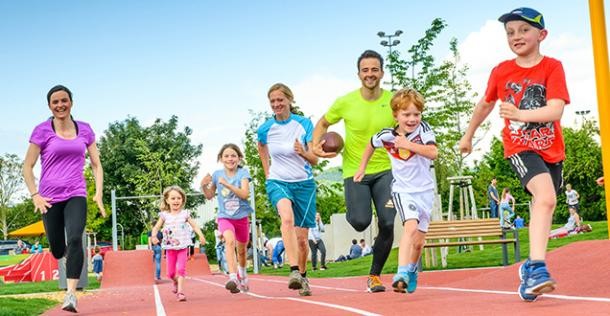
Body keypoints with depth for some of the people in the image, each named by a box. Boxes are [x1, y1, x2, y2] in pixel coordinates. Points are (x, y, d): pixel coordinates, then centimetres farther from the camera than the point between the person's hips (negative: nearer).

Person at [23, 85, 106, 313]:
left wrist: (99, 193, 1)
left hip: (76, 195, 0)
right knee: (57, 250, 7)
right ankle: (70, 258, 45)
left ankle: (71, 294, -23)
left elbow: (96, 164, 12)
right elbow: (27, 167, 2)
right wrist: (35, 195, -9)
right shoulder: (42, 131, 0)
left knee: (75, 239, -23)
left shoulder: (84, 129, 7)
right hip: (50, 198, 0)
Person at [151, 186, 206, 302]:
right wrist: (154, 236, -17)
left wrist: (201, 235, -16)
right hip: (170, 247, 1)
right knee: (170, 272, 5)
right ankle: (176, 282, 38)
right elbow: (156, 227, 4)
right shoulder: (164, 215, 1)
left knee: (181, 268, -13)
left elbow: (194, 225, 0)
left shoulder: (184, 214, 1)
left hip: (182, 246, -1)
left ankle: (180, 291, -10)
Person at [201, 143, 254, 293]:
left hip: (241, 217, 1)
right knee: (230, 240, -31)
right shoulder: (217, 174, -1)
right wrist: (204, 186, -9)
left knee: (242, 250, 17)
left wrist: (227, 184, -27)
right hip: (224, 217, -1)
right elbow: (210, 196, 11)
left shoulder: (243, 172, -6)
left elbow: (245, 194, -19)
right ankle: (233, 277, -39)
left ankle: (242, 274, 46)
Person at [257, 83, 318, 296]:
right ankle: (294, 271, -42)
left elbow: (315, 160, -7)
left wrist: (303, 152, -28)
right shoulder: (265, 129, -2)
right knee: (287, 217, -34)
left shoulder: (304, 123, -6)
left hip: (304, 183, 1)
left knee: (302, 238, 3)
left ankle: (303, 276, 28)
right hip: (277, 182, -1)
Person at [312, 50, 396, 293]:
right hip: (354, 171, -1)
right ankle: (354, 211, 25)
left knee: (387, 224, -11)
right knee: (360, 222, -17)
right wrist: (316, 146, -8)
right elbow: (323, 124, 10)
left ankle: (374, 275, 11)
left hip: (385, 170, 1)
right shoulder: (345, 102, -6)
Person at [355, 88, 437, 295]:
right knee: (411, 226, -29)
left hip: (425, 190, 2)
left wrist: (408, 144, -32)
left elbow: (433, 153, -26)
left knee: (419, 241, 11)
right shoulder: (386, 136, -8)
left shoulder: (423, 129, -11)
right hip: (403, 190, -2)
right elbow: (371, 144, 14)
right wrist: (362, 167, 16)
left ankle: (411, 272, 38)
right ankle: (402, 274, -36)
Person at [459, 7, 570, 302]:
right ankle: (538, 268, -36)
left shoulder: (552, 67, -8)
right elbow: (485, 104, 17)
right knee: (546, 197, -29)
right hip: (519, 147, -2)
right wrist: (468, 135, 27)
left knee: (543, 207, 15)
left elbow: (556, 110, -22)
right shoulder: (501, 71, -2)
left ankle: (530, 267, 37)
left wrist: (519, 114, -36)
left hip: (551, 148, 2)